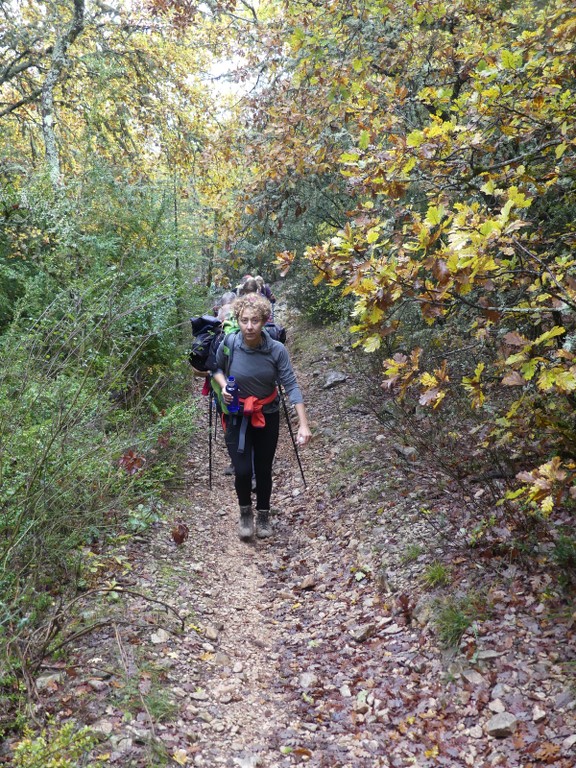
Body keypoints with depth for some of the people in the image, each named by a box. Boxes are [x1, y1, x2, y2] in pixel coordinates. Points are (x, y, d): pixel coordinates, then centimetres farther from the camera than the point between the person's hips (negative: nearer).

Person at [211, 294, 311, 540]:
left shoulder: (277, 350, -20)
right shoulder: (230, 343, -18)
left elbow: (291, 386, -20)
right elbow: (216, 367, 2)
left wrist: (303, 424, -27)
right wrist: (223, 386, -19)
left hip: (268, 416, 1)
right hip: (237, 417, 0)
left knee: (263, 470, 11)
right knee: (242, 470, -8)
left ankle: (263, 515, 36)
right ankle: (245, 511, 23)